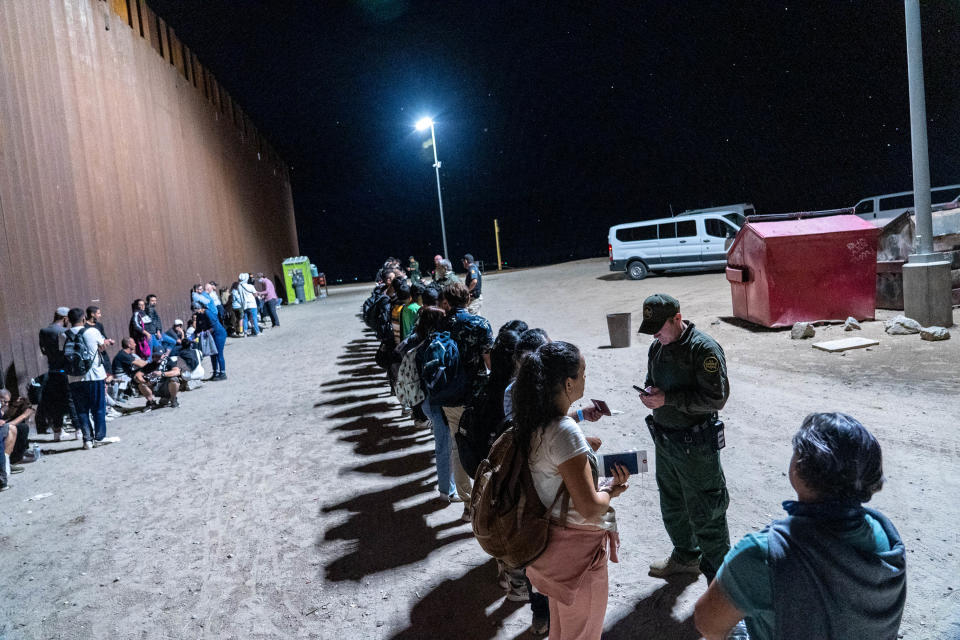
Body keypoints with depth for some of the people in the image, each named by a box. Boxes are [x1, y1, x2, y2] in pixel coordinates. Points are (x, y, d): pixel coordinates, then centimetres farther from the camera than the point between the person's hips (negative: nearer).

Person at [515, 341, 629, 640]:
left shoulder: (534, 424, -2)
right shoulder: (565, 432, -29)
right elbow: (589, 507, -27)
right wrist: (612, 491, -8)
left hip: (548, 535, 8)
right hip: (577, 548, -8)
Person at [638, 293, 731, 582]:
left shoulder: (704, 349, -19)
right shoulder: (658, 346, 5)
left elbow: (716, 398, -23)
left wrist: (667, 399, -25)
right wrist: (649, 393, -6)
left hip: (695, 445, -8)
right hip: (664, 440, 8)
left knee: (705, 514, 2)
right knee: (672, 505, 23)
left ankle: (718, 575, 18)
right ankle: (686, 556, 44)